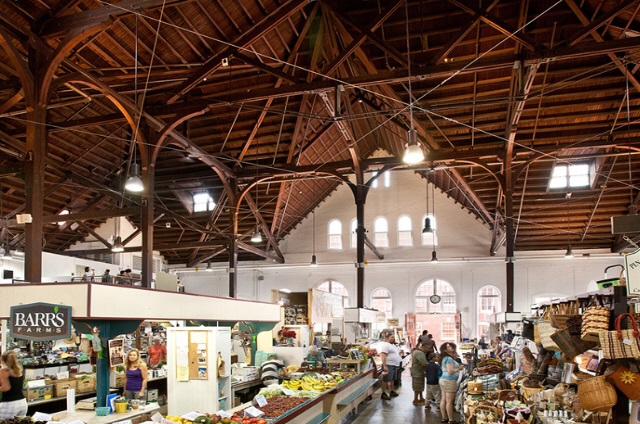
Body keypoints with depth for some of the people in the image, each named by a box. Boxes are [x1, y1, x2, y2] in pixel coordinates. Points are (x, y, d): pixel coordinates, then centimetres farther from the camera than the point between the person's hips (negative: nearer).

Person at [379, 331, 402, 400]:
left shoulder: (393, 345, 18)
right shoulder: (385, 345, -14)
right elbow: (383, 355, -22)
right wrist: (385, 366, -28)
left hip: (395, 365, 10)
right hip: (389, 365, -10)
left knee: (392, 379, 17)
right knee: (386, 380, -6)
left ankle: (392, 391, 28)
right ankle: (383, 394, -2)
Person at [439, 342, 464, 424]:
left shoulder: (444, 358, 11)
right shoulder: (449, 359, -16)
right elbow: (450, 371, -22)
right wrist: (459, 368, -8)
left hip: (443, 380, 9)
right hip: (449, 381, -9)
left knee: (443, 400, 12)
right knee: (449, 401, -4)